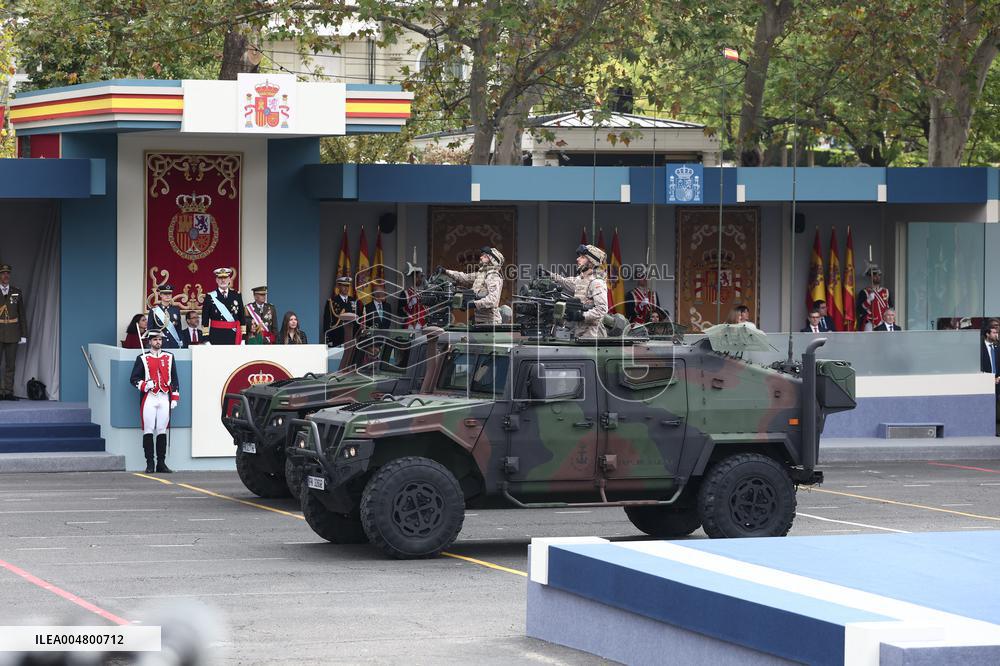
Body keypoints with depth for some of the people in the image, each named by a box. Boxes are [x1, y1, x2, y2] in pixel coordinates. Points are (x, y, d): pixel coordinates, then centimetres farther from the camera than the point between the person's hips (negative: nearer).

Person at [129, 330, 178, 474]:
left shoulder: (169, 357, 13)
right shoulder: (142, 358, 5)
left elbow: (174, 379, 14)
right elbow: (134, 378, 4)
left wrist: (174, 398, 7)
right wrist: (144, 385, -15)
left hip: (164, 398, 2)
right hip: (149, 398, -2)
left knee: (162, 431, 3)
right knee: (148, 431, -5)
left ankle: (161, 463, 6)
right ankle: (150, 464, -2)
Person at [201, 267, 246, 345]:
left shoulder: (236, 295, 9)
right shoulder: (210, 297, 2)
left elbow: (242, 317, 10)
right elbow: (205, 319, 1)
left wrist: (243, 338, 4)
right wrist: (206, 340, -6)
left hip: (233, 335, 2)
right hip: (216, 335, -2)